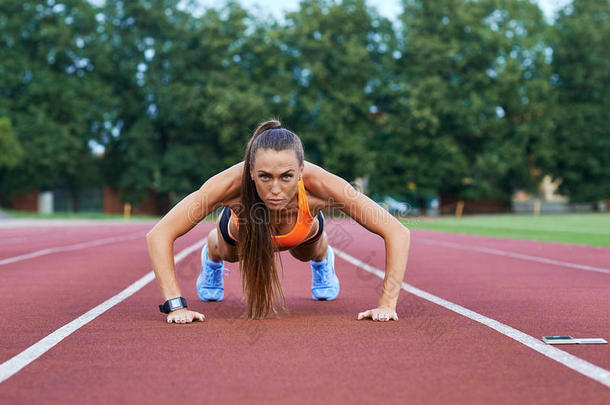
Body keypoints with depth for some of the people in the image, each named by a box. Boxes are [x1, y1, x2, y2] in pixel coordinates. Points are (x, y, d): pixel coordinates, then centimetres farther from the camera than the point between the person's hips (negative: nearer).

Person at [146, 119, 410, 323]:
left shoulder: (318, 184, -47)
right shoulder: (233, 184, -48)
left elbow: (398, 233, -41)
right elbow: (159, 235, -43)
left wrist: (387, 304, -46)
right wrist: (176, 305, -50)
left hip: (304, 233, 1)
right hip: (242, 229, 0)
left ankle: (322, 262, 68)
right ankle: (212, 262, 66)